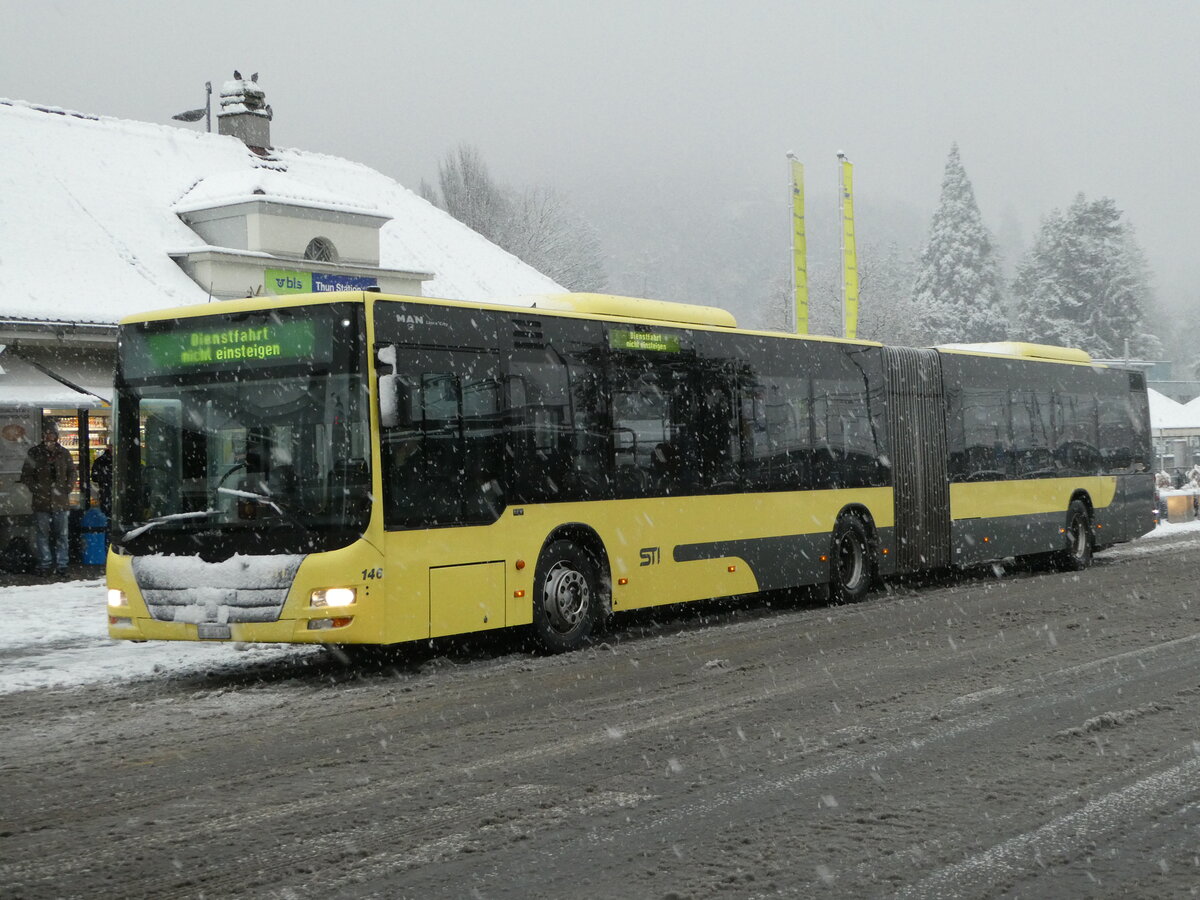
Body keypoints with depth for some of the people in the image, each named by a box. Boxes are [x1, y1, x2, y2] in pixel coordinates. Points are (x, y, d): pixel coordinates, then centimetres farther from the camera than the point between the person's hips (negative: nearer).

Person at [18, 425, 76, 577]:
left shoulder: (63, 453, 7)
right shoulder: (34, 453, 2)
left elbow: (72, 472, 15)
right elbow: (26, 474, 4)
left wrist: (67, 489, 2)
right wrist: (35, 489, -6)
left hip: (60, 501, 1)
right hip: (41, 501, -1)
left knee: (61, 534, 3)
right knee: (43, 534, 2)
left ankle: (61, 564, 10)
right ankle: (45, 564, 9)